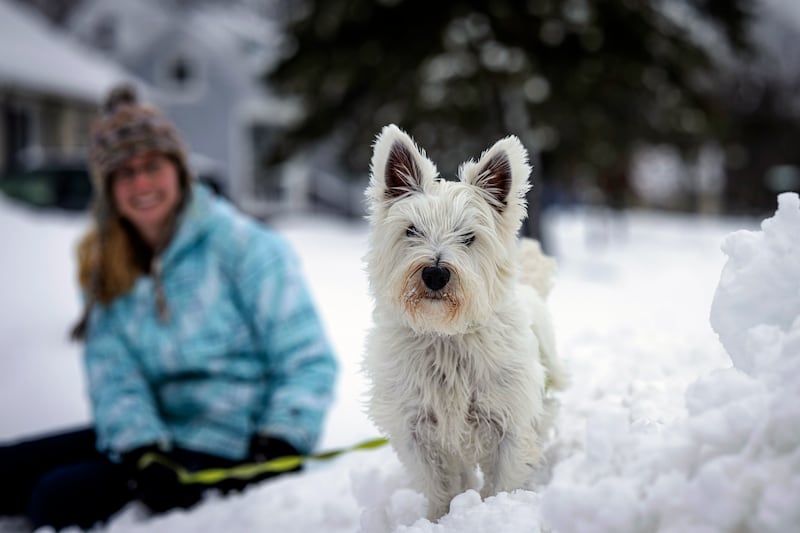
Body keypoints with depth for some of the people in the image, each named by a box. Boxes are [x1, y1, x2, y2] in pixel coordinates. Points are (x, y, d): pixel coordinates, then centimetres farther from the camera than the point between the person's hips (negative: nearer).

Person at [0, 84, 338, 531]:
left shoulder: (244, 247, -8)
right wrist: (142, 451, -22)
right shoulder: (108, 268, 8)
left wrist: (276, 453, -23)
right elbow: (114, 376, -4)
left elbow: (309, 362, -10)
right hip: (158, 437, 6)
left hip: (229, 452, -6)